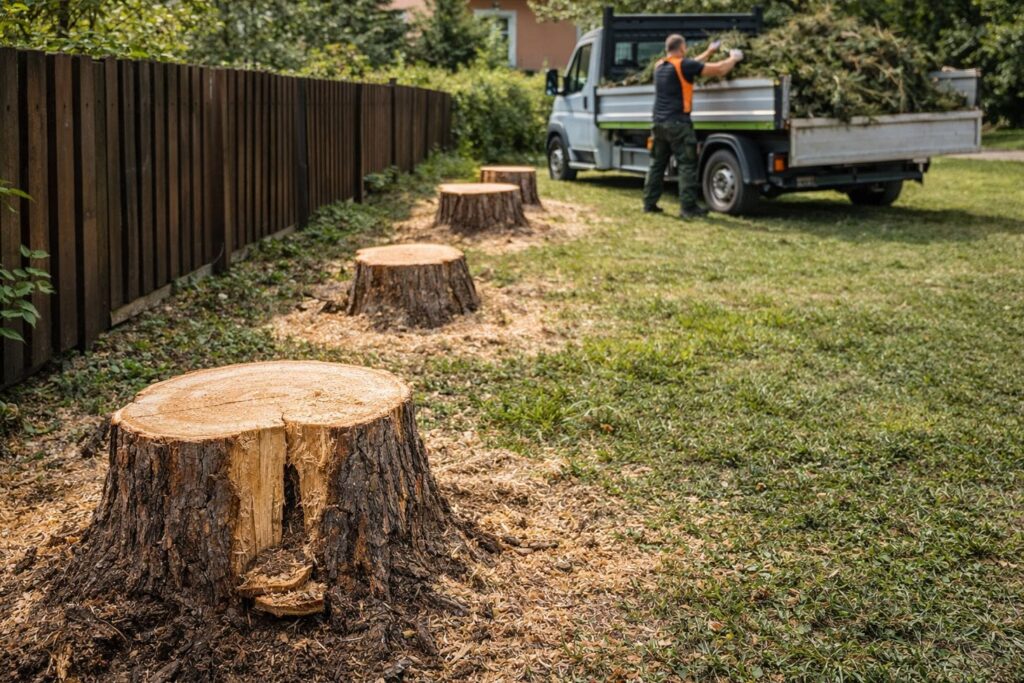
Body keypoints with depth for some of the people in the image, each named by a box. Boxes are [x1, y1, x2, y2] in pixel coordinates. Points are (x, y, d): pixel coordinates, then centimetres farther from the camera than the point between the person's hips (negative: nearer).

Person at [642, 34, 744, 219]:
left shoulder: (660, 67, 12)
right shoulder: (683, 65, -9)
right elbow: (720, 70, -7)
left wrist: (708, 53, 35)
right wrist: (734, 58, 11)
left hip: (659, 122, 7)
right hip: (678, 123, -7)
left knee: (657, 164, 14)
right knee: (687, 165, -4)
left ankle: (649, 203, 16)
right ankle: (688, 207, -7)